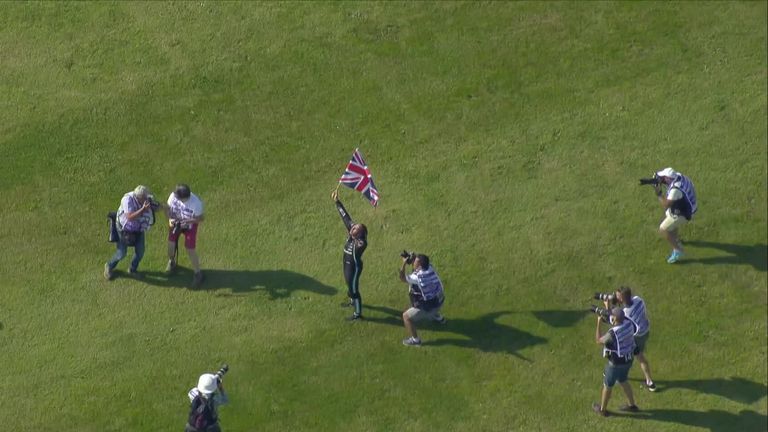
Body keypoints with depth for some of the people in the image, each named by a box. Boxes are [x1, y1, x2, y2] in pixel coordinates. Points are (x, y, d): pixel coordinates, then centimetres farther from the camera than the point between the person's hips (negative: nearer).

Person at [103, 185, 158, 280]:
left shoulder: (147, 199, -18)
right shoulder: (128, 199, -33)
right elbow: (130, 217, -40)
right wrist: (143, 209, -49)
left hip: (139, 229, 5)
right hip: (125, 229, -5)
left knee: (140, 251, 5)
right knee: (121, 253, 3)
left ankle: (133, 270, 33)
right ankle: (109, 266, 34)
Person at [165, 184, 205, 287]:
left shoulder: (196, 202, -36)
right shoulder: (173, 196, -27)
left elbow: (200, 218, -22)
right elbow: (168, 208, -9)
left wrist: (188, 221, -37)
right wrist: (170, 219, -27)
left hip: (190, 225, -3)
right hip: (175, 222, 3)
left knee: (190, 249, -4)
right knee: (171, 244, 9)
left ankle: (198, 273, 15)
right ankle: (171, 262, 44)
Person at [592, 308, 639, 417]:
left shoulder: (612, 334, -34)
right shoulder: (628, 323, -15)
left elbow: (598, 340, -16)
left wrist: (599, 323, -12)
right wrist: (607, 309, 1)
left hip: (616, 363, -7)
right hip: (628, 360, 7)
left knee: (608, 385, 17)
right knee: (622, 381, 31)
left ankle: (602, 409, 37)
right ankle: (632, 405, 43)